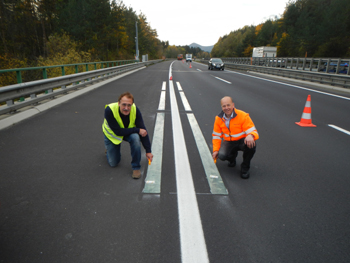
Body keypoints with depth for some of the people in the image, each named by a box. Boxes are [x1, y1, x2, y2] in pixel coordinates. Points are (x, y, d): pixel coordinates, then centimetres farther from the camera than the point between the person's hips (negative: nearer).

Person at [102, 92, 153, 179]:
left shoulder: (135, 110, -28)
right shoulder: (109, 110, -35)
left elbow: (143, 130, -23)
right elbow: (118, 132, -34)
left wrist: (148, 151, -25)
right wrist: (137, 130, -33)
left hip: (129, 132, 1)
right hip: (112, 134, -1)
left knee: (135, 138, -34)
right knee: (113, 163, 3)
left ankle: (136, 167, -15)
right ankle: (109, 148, 37)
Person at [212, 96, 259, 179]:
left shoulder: (243, 116, -16)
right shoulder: (218, 118, -4)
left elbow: (253, 131, -19)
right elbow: (216, 135, 4)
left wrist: (250, 136, -46)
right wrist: (215, 150, -7)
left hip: (242, 141, -2)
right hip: (229, 142, 3)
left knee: (251, 144, -37)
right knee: (221, 155, -27)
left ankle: (245, 167, -7)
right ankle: (232, 157, 16)